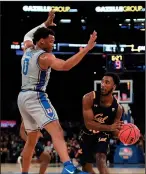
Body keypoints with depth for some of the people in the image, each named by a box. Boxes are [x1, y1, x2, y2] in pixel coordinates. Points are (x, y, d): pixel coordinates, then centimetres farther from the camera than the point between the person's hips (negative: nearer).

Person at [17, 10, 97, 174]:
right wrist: (86, 49, -35)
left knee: (31, 139, 21)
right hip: (36, 97, -10)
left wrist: (45, 24, 34)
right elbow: (65, 66, -31)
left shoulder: (28, 50, 13)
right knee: (57, 132, -25)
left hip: (23, 97, 10)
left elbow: (28, 36, 38)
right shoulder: (44, 56, -12)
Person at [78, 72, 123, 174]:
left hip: (102, 135, -1)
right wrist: (110, 127, -43)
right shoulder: (89, 98, -25)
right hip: (87, 135, 1)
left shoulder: (117, 108, -18)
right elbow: (88, 123, -30)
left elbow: (115, 131, -7)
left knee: (101, 160, -28)